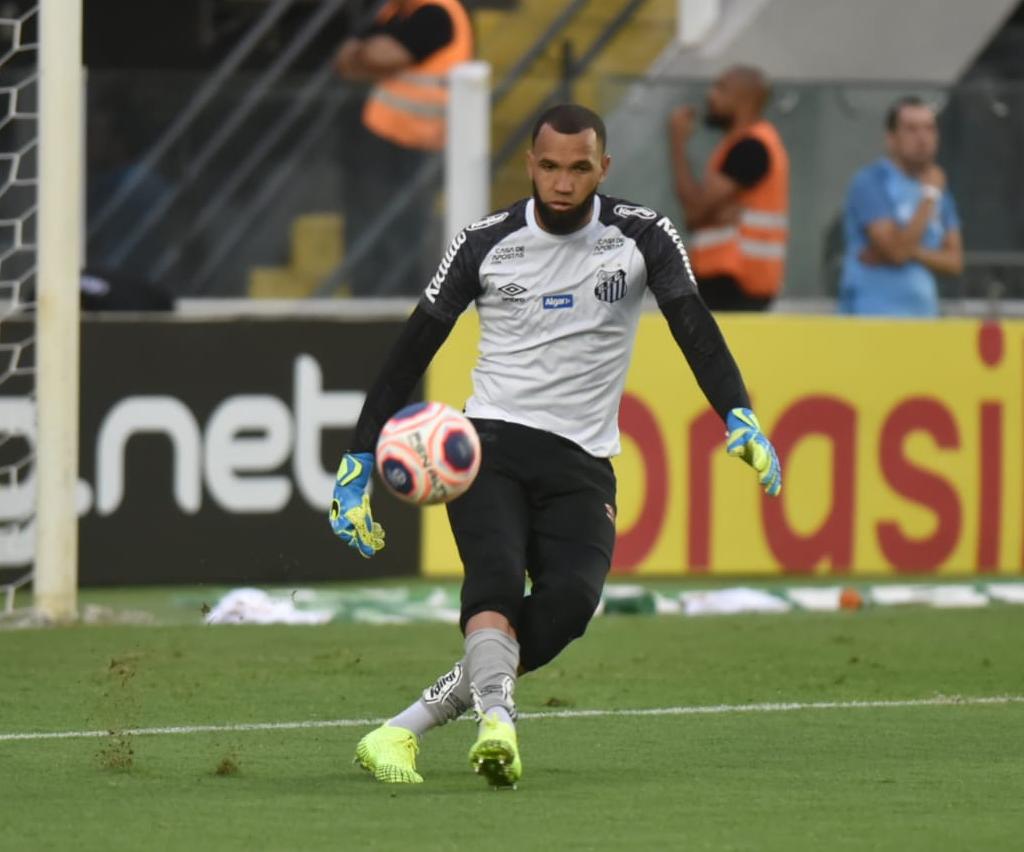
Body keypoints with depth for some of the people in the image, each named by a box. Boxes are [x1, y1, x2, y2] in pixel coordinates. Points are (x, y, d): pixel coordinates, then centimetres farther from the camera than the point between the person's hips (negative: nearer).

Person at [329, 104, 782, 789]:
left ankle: (409, 725, -20)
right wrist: (359, 460, 4)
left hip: (582, 465, 1)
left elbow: (693, 324, -7)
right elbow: (413, 348, 8)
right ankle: (497, 720, -48)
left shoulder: (643, 237, 2)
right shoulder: (486, 243, 3)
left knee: (571, 598, -24)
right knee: (496, 577, -28)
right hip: (490, 445, -1)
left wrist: (739, 416, -25)